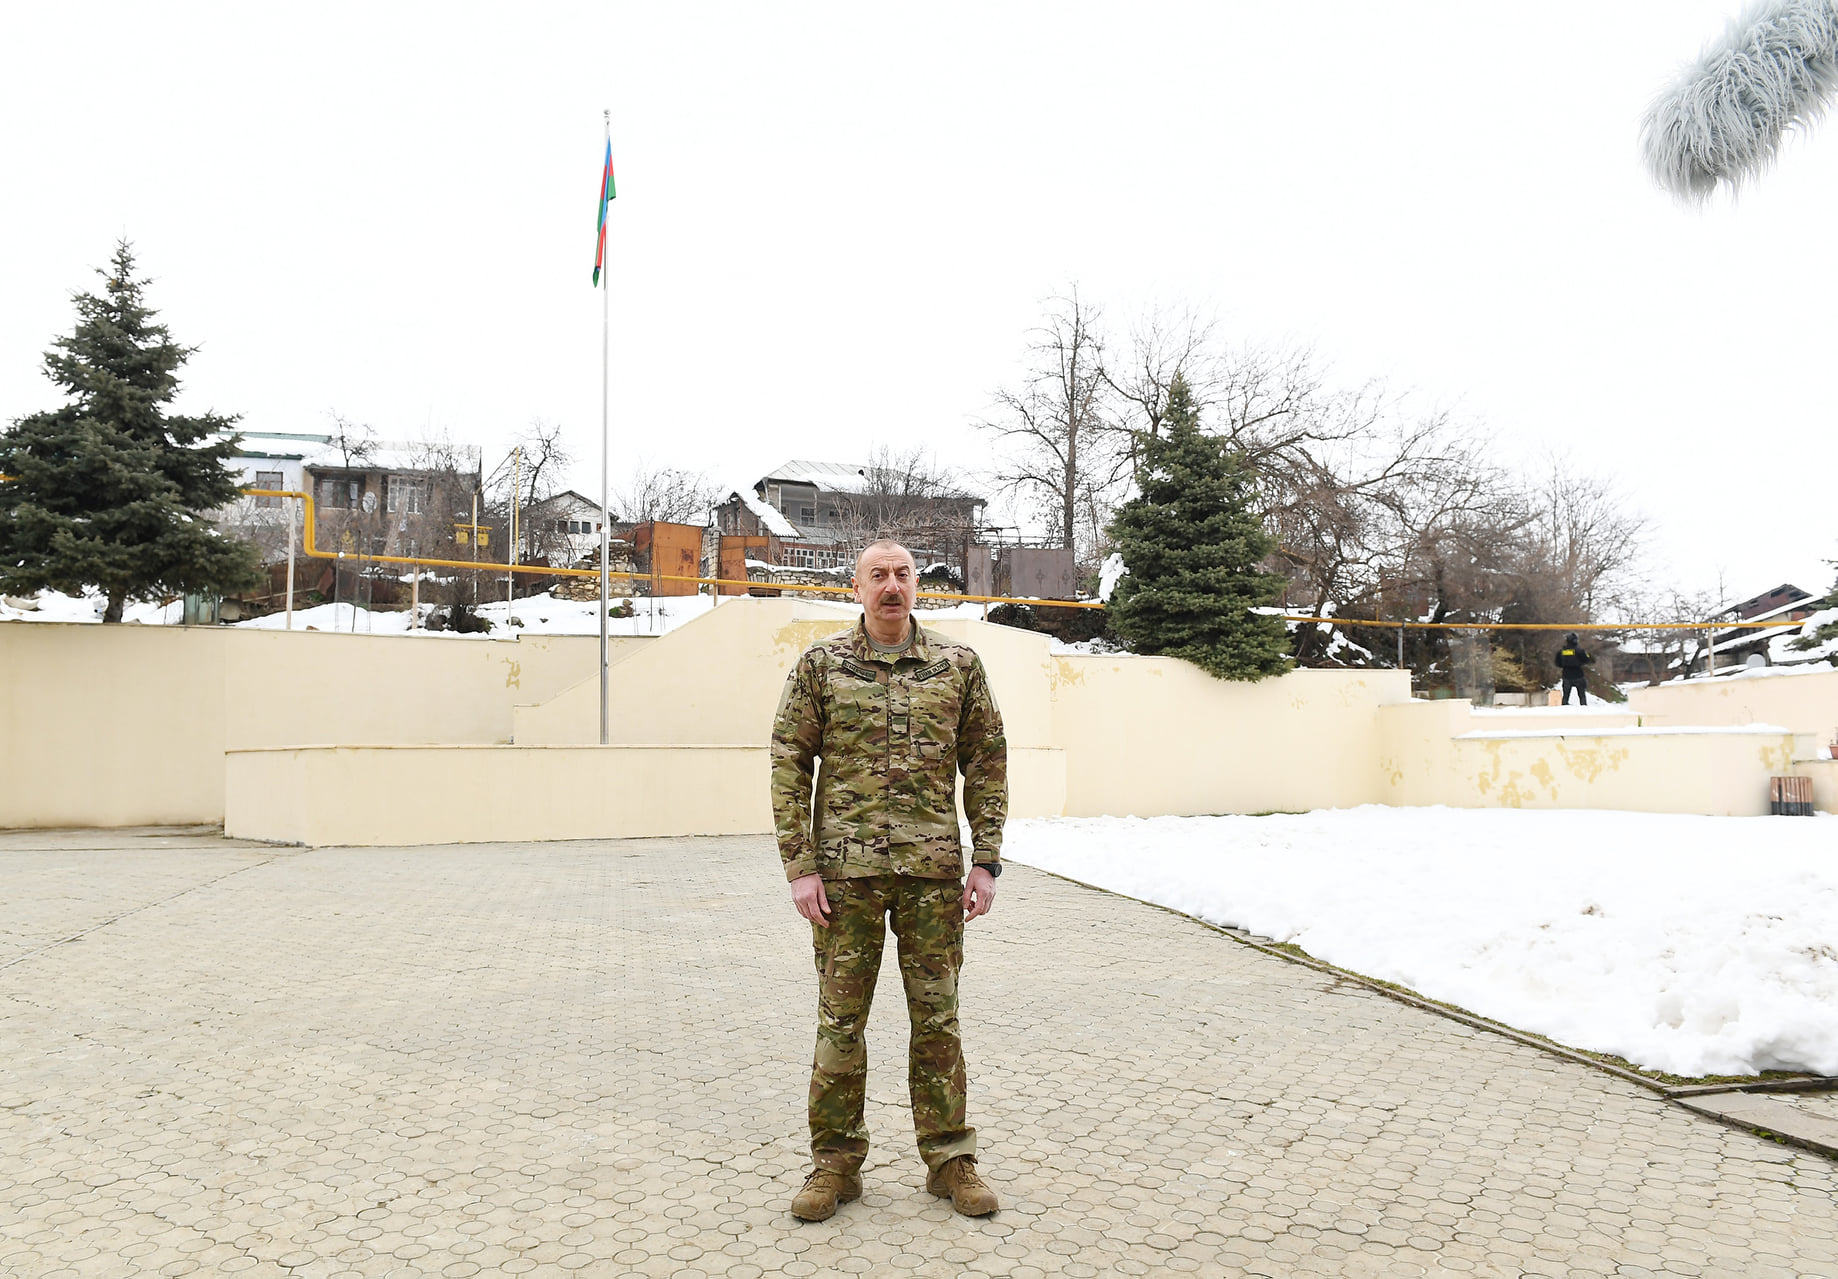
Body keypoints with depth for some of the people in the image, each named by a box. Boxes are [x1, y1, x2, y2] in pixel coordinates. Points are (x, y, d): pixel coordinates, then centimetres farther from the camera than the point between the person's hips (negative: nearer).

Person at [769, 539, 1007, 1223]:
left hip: (933, 869, 1)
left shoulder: (959, 665, 6)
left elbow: (987, 764, 8)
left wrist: (986, 860, 1)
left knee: (937, 1017, 8)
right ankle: (835, 1161, 21)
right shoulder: (820, 664, 2)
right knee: (840, 1019, 6)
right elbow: (789, 764, 1)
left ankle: (949, 1157, 22)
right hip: (846, 870, -1)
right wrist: (800, 866, -5)